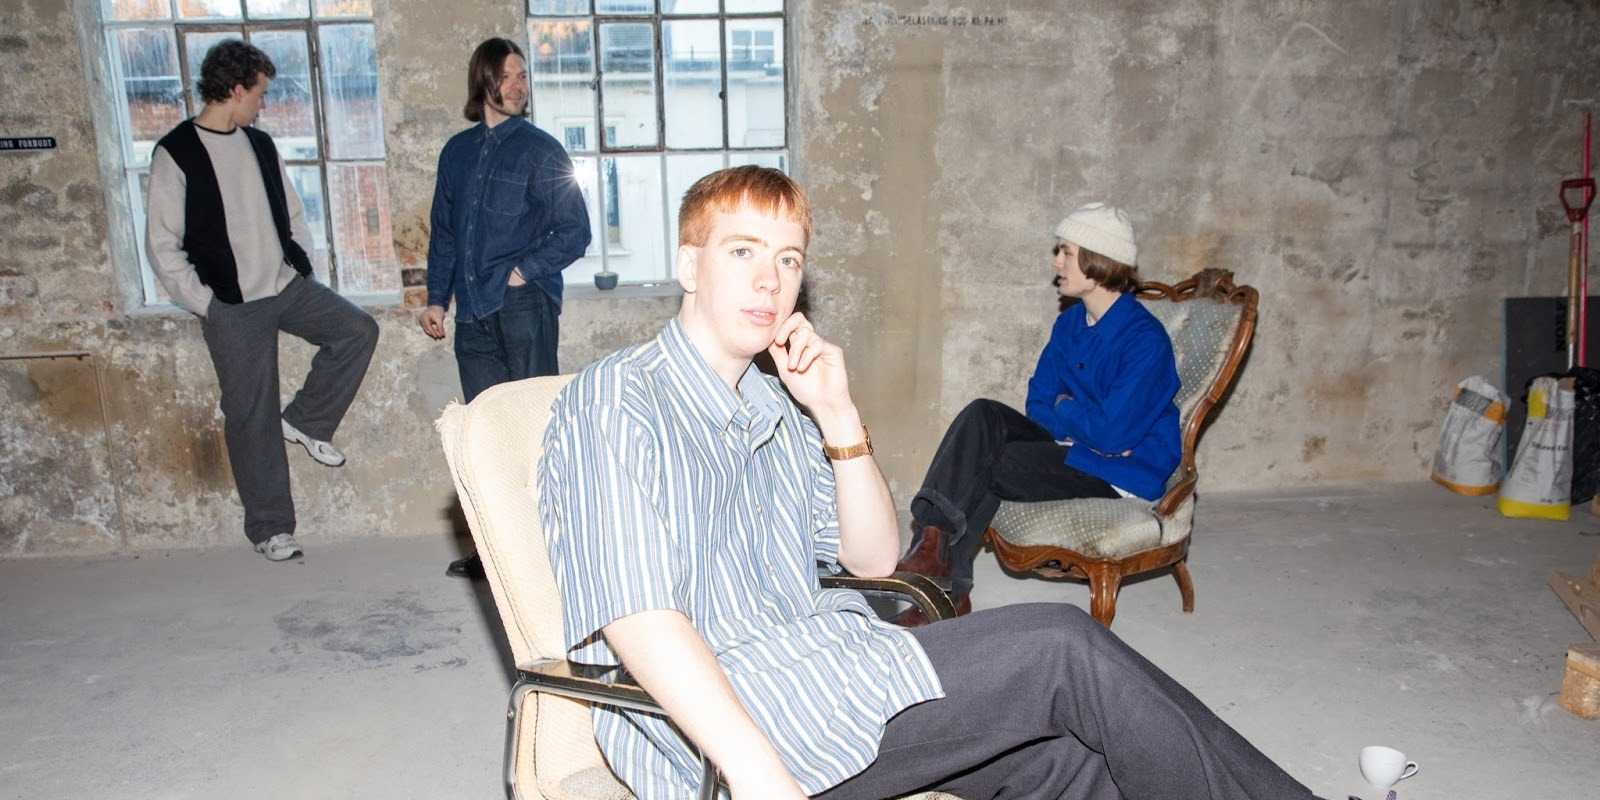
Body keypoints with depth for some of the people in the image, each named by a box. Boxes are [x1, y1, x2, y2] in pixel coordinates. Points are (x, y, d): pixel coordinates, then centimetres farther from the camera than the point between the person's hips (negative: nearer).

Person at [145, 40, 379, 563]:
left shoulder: (260, 145, 9)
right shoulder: (176, 153, -9)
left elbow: (291, 213, 18)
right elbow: (162, 246, -9)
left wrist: (302, 266, 6)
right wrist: (206, 304, -13)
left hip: (287, 287, 5)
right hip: (233, 307, -5)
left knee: (358, 329, -13)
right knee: (252, 417, 1)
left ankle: (305, 422, 7)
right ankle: (269, 528, 14)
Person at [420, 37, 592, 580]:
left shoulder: (539, 150, 1)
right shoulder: (458, 152, 17)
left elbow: (575, 231, -3)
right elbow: (443, 232, 21)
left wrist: (524, 271, -11)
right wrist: (436, 299, 14)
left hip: (524, 304, -5)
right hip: (473, 311, 5)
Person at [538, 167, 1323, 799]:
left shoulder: (775, 404, 16)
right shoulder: (613, 400, -7)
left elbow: (875, 559, 13)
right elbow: (637, 618, -20)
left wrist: (839, 418, -1)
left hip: (819, 674, 7)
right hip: (708, 728, -7)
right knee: (1060, 645, -14)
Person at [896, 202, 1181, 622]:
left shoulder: (1145, 339, -18)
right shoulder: (1070, 323, 9)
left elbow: (1113, 433, -24)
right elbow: (1039, 403, 9)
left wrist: (1063, 410, -5)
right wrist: (1080, 424, -12)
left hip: (1125, 473, -8)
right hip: (1077, 447, 8)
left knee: (989, 465, -25)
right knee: (984, 415, -18)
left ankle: (947, 590, -11)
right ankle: (931, 539, -29)